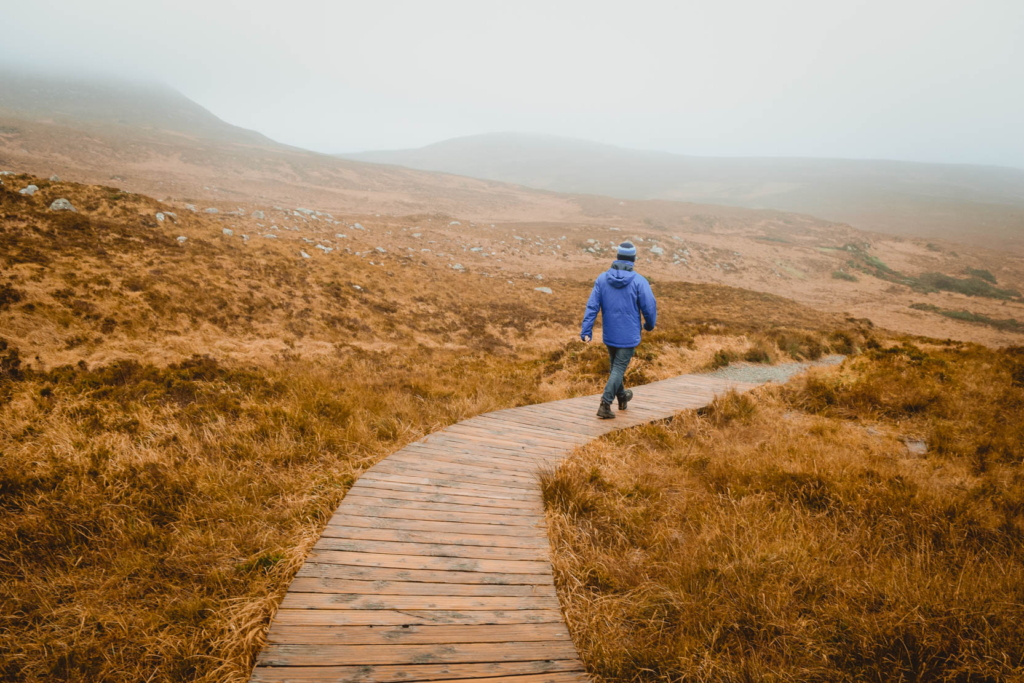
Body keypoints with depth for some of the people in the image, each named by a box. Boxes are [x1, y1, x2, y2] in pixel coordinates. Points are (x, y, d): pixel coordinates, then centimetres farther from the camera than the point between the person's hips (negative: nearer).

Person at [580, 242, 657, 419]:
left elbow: (592, 305, -9)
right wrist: (650, 324, 10)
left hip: (609, 334, 4)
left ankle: (622, 397, 42)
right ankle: (605, 405, -11)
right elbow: (650, 307, -10)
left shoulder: (602, 278, -4)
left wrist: (586, 330, -11)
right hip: (629, 335, -4)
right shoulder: (639, 281, -13)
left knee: (616, 365, 22)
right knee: (619, 369, 1)